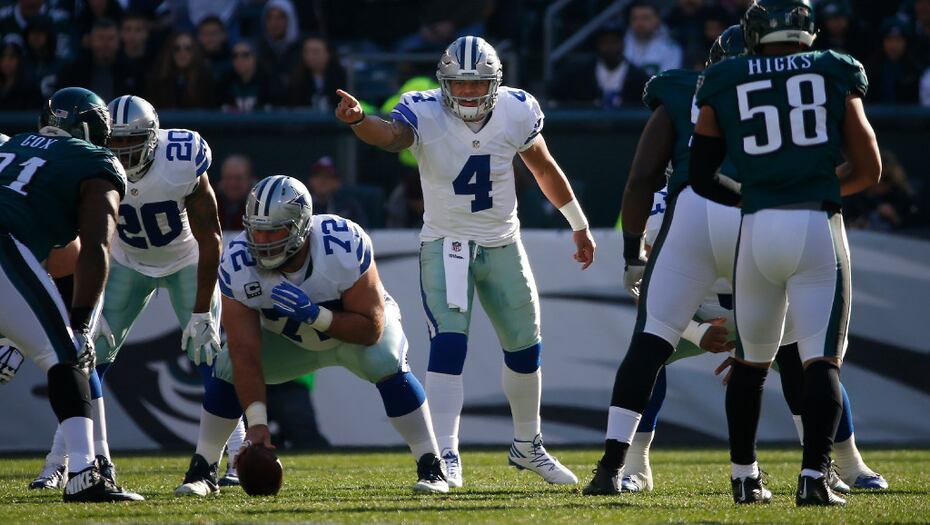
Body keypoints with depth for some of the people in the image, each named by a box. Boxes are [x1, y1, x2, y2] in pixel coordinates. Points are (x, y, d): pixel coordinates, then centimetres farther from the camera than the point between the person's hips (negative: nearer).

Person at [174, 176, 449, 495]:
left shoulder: (344, 247, -38)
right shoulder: (238, 264, -31)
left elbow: (371, 328, -30)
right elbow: (246, 355, -31)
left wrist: (315, 315, -46)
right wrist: (257, 422, -40)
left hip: (355, 328, -2)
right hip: (289, 339, 2)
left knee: (387, 363, -32)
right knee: (226, 368, -18)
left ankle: (431, 468, -19)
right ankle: (202, 472, -1)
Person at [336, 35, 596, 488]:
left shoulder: (516, 112, -10)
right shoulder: (425, 113, -19)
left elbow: (545, 169, 7)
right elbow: (391, 136, -42)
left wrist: (579, 226, 16)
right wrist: (357, 119, -65)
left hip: (502, 245, 4)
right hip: (446, 244, -4)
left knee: (525, 350, 13)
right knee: (448, 346, -21)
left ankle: (527, 447, 35)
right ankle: (446, 457, -21)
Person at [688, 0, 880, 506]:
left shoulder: (724, 87, 9)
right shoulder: (836, 77, 8)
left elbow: (701, 177, 14)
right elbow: (868, 170, 10)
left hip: (758, 230, 2)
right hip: (819, 227, -2)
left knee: (751, 360, 19)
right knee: (822, 360, -2)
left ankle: (743, 476, 26)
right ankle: (814, 474, -17)